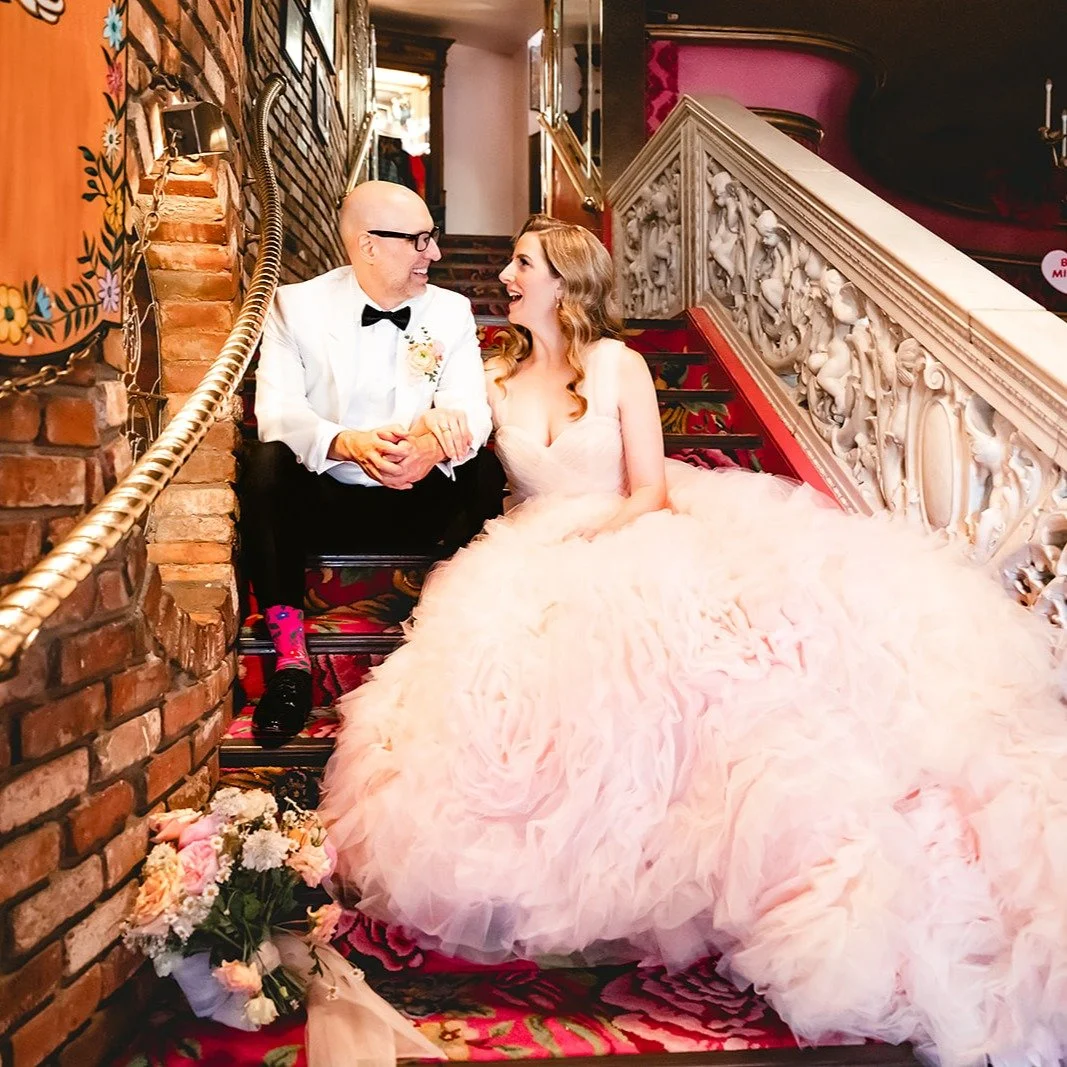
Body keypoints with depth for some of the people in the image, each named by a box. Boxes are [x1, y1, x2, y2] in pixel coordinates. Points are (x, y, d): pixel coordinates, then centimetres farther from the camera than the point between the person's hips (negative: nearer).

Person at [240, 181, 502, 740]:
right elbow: (276, 411, -14)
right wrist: (346, 444, -37)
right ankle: (290, 653, -21)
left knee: (483, 471, -26)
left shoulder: (452, 311, 5)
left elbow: (471, 409, -8)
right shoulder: (296, 306, -1)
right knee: (266, 462, -29)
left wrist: (437, 445, -34)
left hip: (421, 505, 1)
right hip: (323, 501, -1)